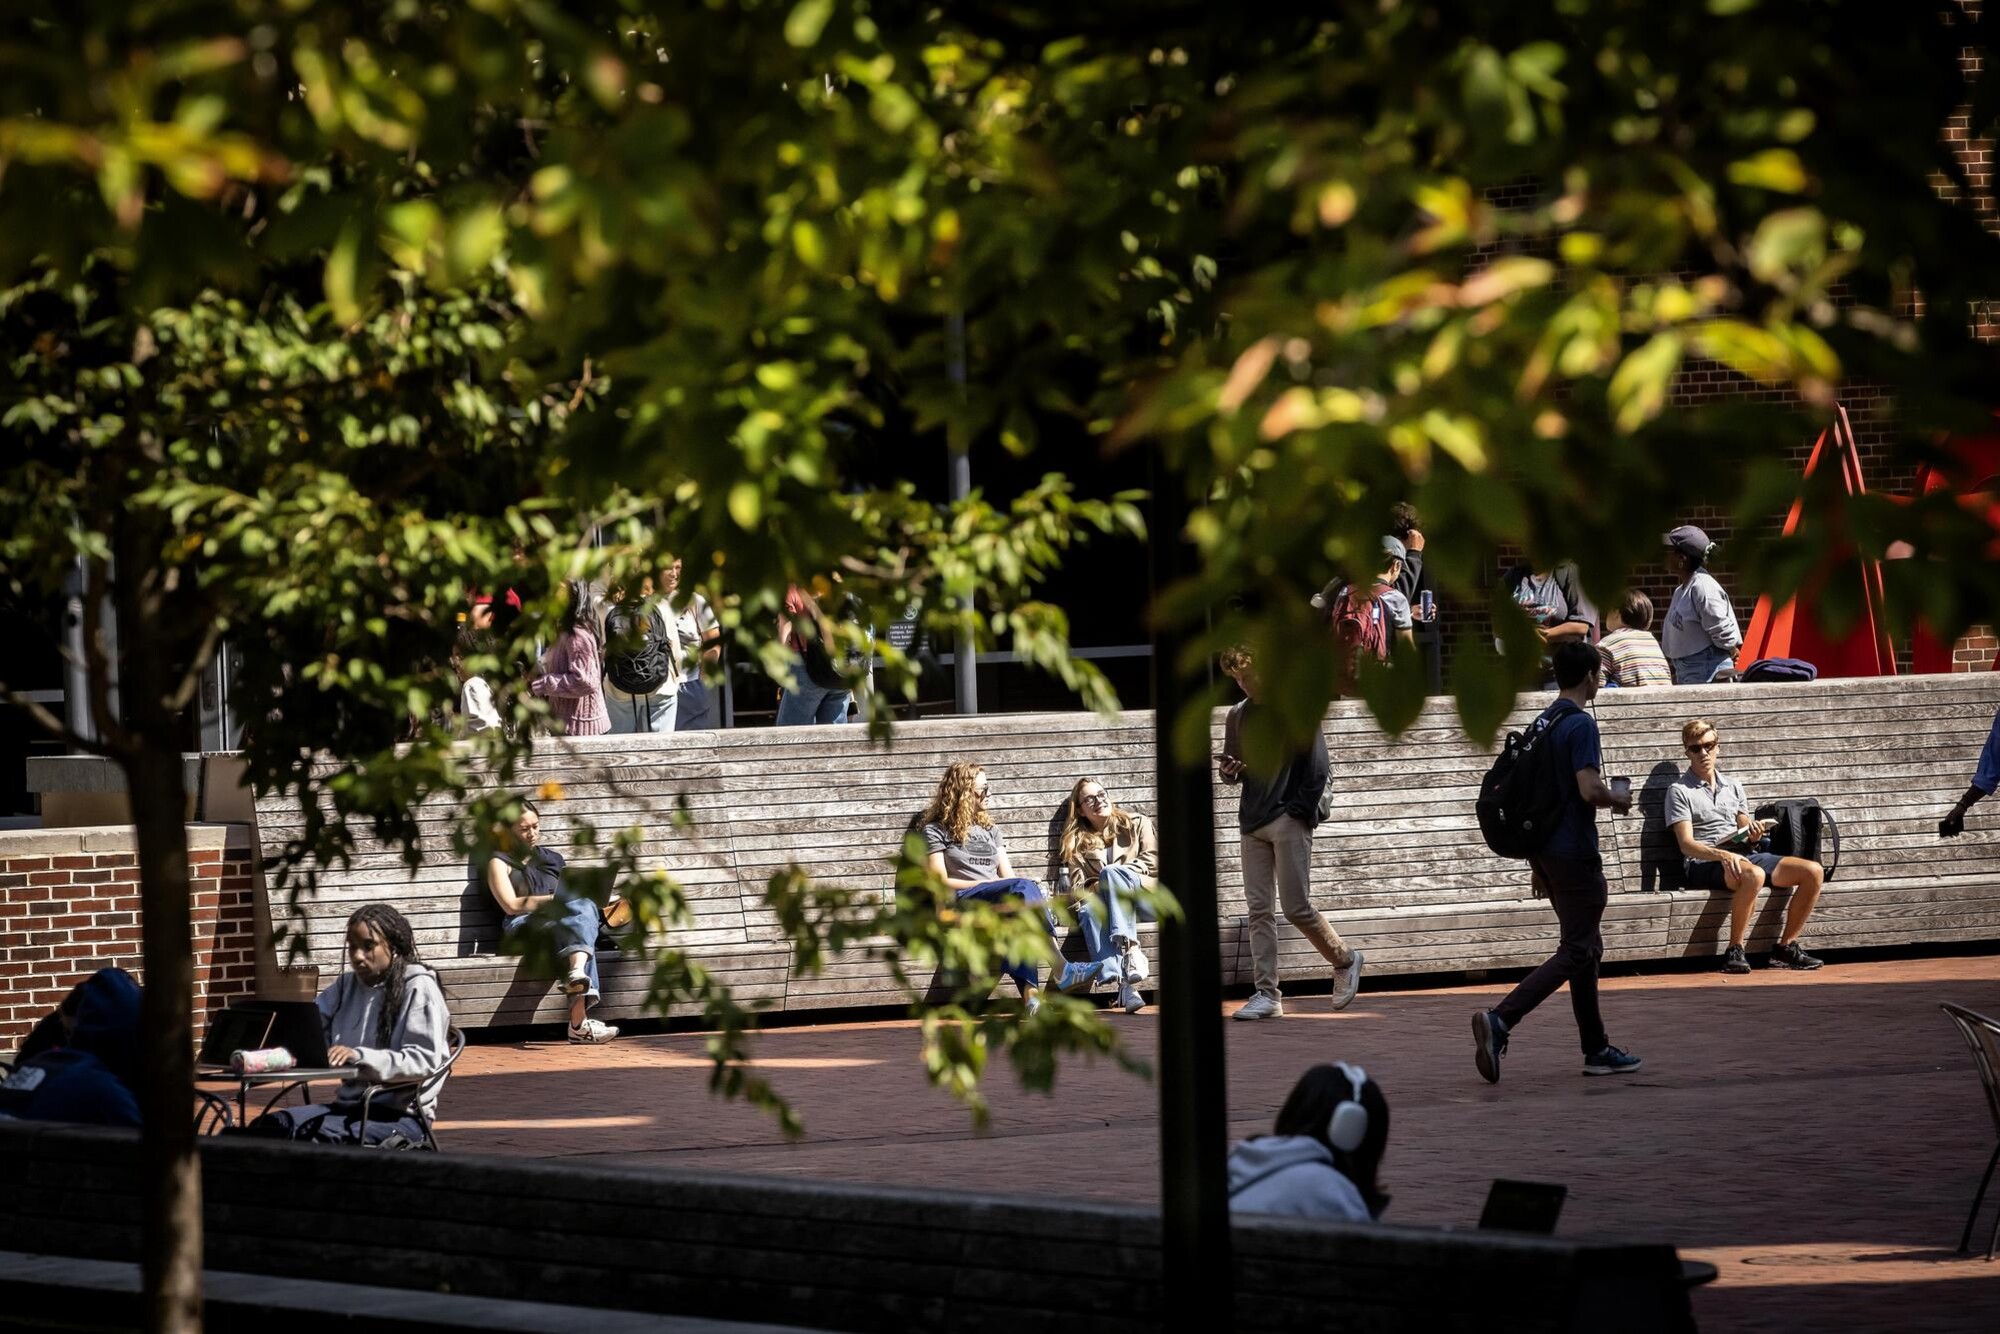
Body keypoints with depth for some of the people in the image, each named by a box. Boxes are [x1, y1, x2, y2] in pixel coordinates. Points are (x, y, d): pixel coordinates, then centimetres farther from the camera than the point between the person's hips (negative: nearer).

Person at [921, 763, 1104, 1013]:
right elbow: (939, 883, 1)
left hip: (1001, 901, 4)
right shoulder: (936, 831, 12)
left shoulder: (989, 830, 29)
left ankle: (1029, 989, -59)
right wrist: (984, 883, -8)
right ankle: (1061, 972, -48)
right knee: (1023, 888, -34)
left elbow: (1007, 876, 19)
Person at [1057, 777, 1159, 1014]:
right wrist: (1095, 888, -12)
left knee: (1111, 872, -32)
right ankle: (1123, 983, -55)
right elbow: (1076, 885, 11)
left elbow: (1153, 860, 6)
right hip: (1104, 902, 1)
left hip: (1147, 901, -1)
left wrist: (1114, 875, -7)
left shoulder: (1138, 824, 22)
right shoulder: (1076, 843, 23)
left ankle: (1129, 947, -47)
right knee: (1089, 912, -36)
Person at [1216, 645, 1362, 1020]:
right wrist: (1230, 771, -3)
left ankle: (1345, 960, 16)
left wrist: (1300, 810, -12)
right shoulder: (1239, 716, 14)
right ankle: (1266, 994, 0)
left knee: (1297, 908, -7)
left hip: (1289, 822, -6)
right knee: (1258, 911, 0)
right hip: (1253, 826, 6)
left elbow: (1318, 766, -6)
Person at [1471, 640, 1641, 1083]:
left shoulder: (1542, 722, 13)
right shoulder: (1580, 725, -15)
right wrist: (1619, 800, -2)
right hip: (1573, 854, -9)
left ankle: (1596, 1049, 18)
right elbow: (1589, 788, -25)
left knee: (1586, 947, 16)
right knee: (1576, 951, -7)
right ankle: (1500, 1020, -20)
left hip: (1543, 848, 9)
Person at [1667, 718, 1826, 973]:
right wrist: (1722, 855, -26)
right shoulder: (1679, 791, 4)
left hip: (1744, 856, 6)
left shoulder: (1733, 787, 23)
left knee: (1813, 872, -12)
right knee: (1753, 875, -40)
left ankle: (1786, 947, -5)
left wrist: (1754, 835, -4)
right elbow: (1687, 844, -8)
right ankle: (1734, 952, -30)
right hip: (1703, 864, -6)